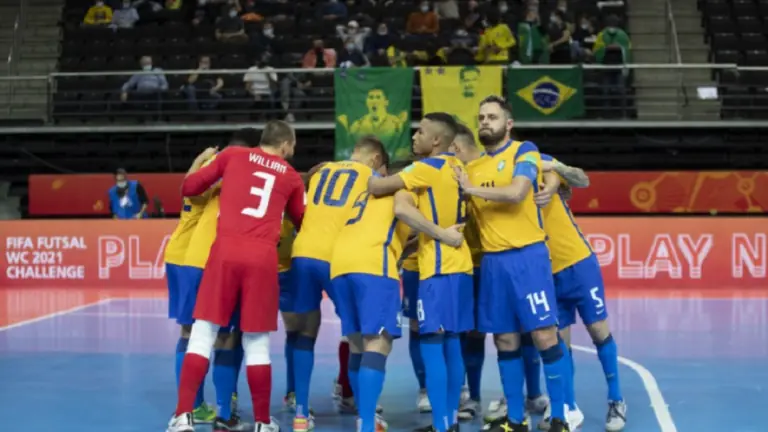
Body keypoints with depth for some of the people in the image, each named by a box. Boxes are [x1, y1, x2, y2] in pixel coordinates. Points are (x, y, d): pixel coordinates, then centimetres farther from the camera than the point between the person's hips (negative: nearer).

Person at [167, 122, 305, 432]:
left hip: (227, 250, 0)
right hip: (263, 256, 0)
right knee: (257, 342, 10)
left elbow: (188, 188, 16)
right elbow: (301, 223, 31)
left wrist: (200, 160, 35)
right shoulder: (291, 177, 18)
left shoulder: (232, 155, 14)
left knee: (203, 333, 5)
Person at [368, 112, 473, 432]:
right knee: (451, 345, 11)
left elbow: (377, 187, -16)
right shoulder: (456, 166, 13)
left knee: (431, 345, -7)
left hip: (438, 268, -8)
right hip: (459, 264, 8)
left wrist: (370, 177, 5)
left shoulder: (427, 168, -11)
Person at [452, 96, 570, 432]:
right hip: (492, 260, 5)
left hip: (527, 255, -5)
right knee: (505, 341, 8)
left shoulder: (525, 151, -1)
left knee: (544, 336, -6)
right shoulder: (472, 166, 16)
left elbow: (516, 193, -18)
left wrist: (472, 188, -8)